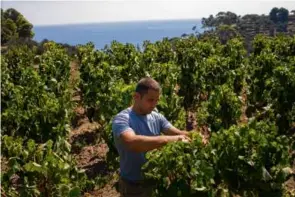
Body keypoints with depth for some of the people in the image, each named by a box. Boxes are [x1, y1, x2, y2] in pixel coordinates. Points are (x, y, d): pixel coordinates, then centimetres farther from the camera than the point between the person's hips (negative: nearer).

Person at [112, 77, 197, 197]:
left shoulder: (157, 117, 0)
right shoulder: (122, 119, -21)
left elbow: (177, 133, -8)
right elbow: (132, 143, -39)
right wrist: (169, 139, -41)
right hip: (133, 186, -6)